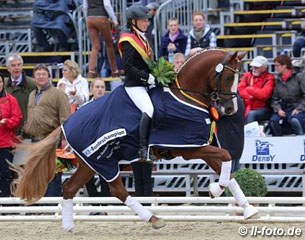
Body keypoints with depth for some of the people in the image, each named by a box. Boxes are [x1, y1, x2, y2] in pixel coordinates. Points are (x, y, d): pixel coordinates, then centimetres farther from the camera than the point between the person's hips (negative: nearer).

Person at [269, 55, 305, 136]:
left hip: (298, 109, -4)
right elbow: (275, 98, 11)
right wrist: (278, 109, -7)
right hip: (284, 109, 4)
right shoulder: (277, 80, 10)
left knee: (294, 120, -38)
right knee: (273, 122, -26)